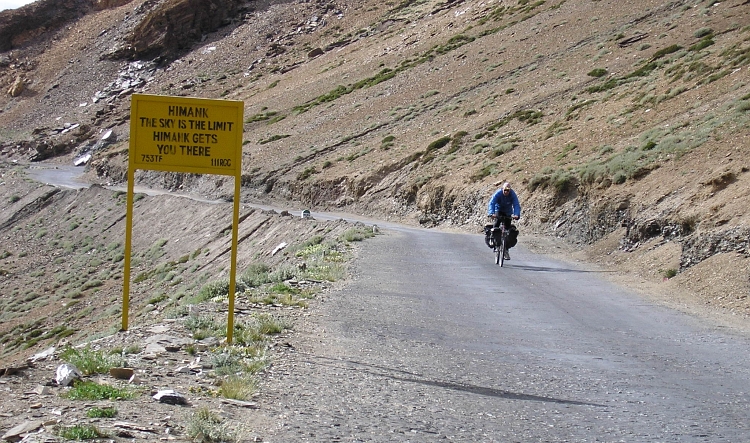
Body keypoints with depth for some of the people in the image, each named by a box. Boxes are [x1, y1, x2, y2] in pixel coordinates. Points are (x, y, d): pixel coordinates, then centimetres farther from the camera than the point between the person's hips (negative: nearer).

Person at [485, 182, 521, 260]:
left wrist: (516, 215, -50)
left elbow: (516, 205, -31)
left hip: (508, 212, 1)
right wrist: (491, 213, -53)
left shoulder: (513, 194, -23)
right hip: (498, 210, -1)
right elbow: (491, 203, -36)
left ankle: (506, 250, 3)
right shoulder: (498, 193, -26)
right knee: (497, 222, -29)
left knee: (508, 228, -5)